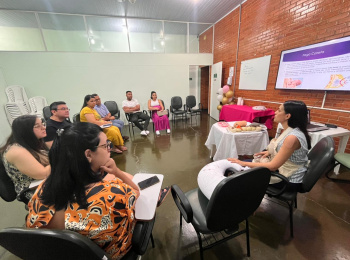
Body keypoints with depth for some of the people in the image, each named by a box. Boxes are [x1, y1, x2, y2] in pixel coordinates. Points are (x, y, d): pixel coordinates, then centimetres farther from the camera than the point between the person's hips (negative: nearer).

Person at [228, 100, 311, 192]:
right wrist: (270, 152, 0)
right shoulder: (290, 130, -2)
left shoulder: (292, 137, -30)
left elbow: (273, 166, -27)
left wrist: (244, 163, -24)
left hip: (291, 180, -8)